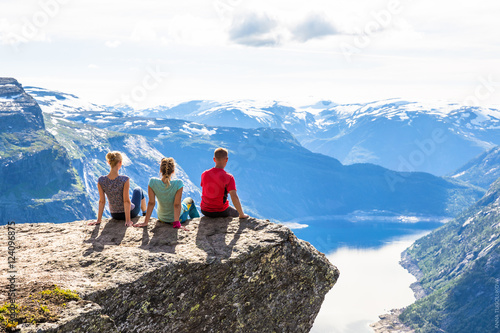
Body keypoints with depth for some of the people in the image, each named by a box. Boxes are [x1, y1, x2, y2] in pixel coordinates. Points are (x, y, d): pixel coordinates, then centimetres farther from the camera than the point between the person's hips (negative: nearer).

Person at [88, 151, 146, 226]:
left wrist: (99, 220, -4)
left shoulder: (101, 181, -19)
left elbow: (102, 201, -13)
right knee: (138, 190, 28)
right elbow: (126, 201, -25)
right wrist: (128, 220, -19)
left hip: (115, 215, 3)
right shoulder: (125, 180, -30)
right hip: (131, 212, -3)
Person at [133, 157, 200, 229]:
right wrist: (177, 224, -21)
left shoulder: (153, 182, -25)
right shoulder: (178, 184, -31)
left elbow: (151, 203, -19)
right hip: (179, 217, -2)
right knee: (189, 200, 31)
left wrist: (145, 222, -11)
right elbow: (177, 205, -28)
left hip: (162, 218, 2)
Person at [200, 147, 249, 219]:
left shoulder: (204, 174, -8)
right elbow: (234, 197, -29)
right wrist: (242, 215, -19)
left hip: (205, 211, 4)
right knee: (236, 213, 28)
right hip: (221, 212, -3)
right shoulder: (228, 177, -21)